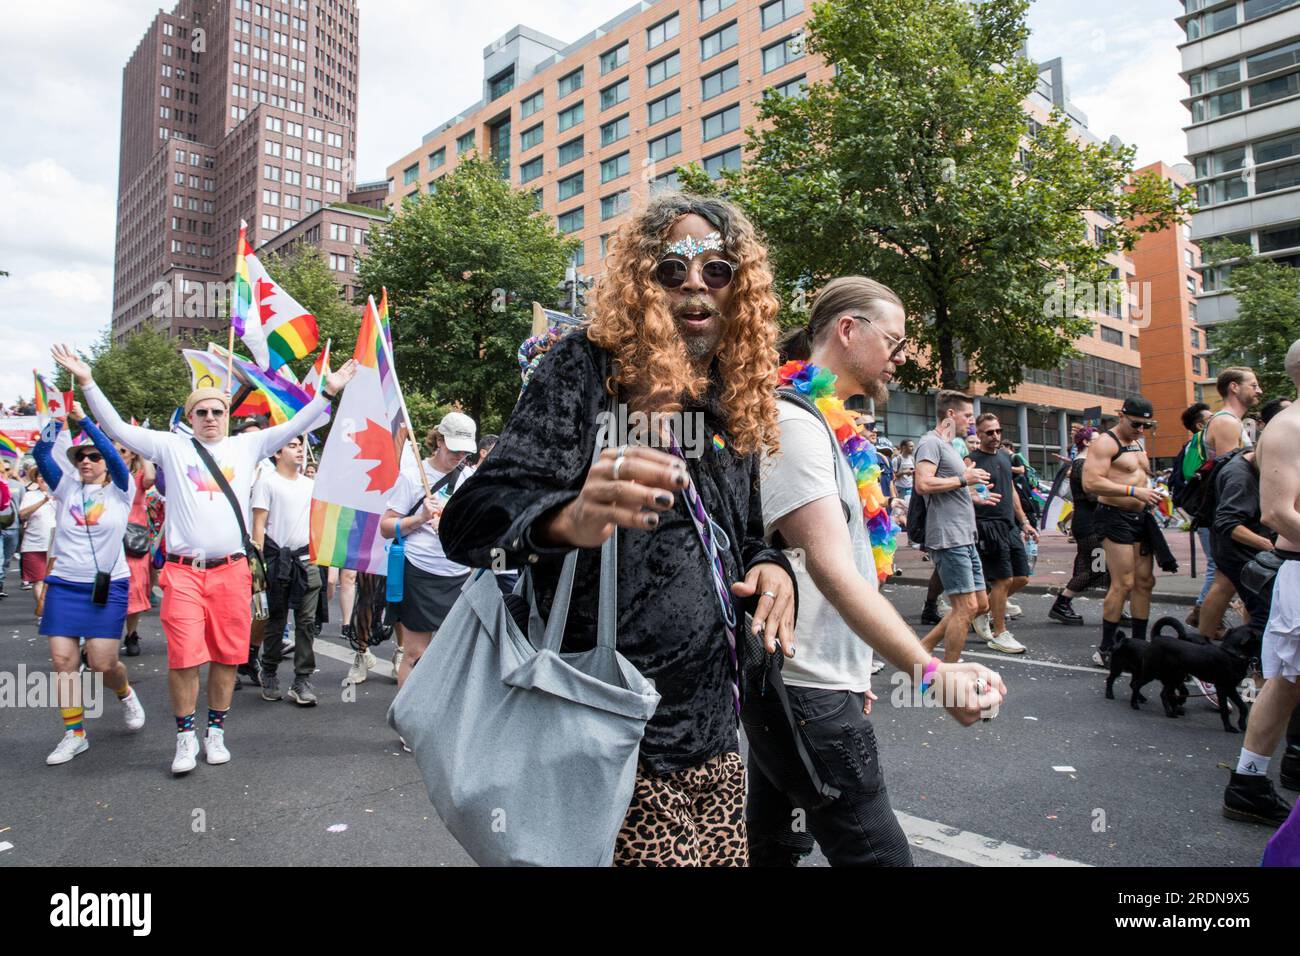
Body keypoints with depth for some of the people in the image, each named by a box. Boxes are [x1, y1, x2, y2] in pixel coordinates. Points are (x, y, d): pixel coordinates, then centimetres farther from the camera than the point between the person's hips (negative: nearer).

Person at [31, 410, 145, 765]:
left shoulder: (120, 490, 0)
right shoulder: (66, 487, 7)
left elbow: (114, 456, -18)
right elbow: (41, 455, -7)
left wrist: (84, 420, -23)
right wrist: (56, 420, -21)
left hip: (108, 586, -3)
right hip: (64, 585, 3)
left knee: (102, 663, -4)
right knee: (63, 661, -1)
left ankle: (125, 694, 30)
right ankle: (74, 733, 14)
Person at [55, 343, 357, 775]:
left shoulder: (246, 446, 9)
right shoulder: (171, 446, 7)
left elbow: (294, 427, 6)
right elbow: (117, 428, 5)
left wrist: (328, 390, 0)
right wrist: (87, 382, -3)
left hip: (232, 570, 1)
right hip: (183, 572, -1)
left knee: (227, 655, 7)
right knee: (183, 657, -5)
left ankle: (216, 731, 23)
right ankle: (186, 735, 14)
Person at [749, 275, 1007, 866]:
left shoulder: (824, 422, 16)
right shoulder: (795, 423, -16)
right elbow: (831, 570, -27)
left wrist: (852, 675, 21)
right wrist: (931, 671, -36)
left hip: (793, 685, 10)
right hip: (807, 693, -10)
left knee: (770, 845, 18)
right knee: (877, 856, -4)